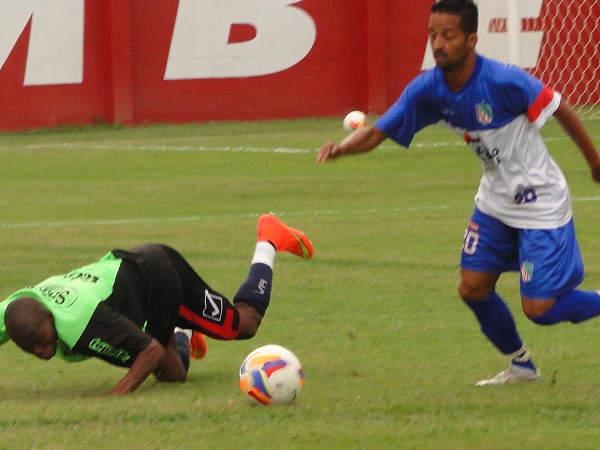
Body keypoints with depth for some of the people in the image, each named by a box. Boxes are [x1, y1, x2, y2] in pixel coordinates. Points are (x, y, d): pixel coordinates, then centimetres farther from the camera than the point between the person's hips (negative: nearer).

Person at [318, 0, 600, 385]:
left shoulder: (504, 81, -28)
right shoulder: (429, 89, -11)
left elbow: (561, 109, -16)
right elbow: (377, 132, -12)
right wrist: (342, 147, -34)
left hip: (541, 204, -6)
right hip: (495, 201, 6)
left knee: (539, 308, -9)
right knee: (473, 288, 6)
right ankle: (522, 366, 29)